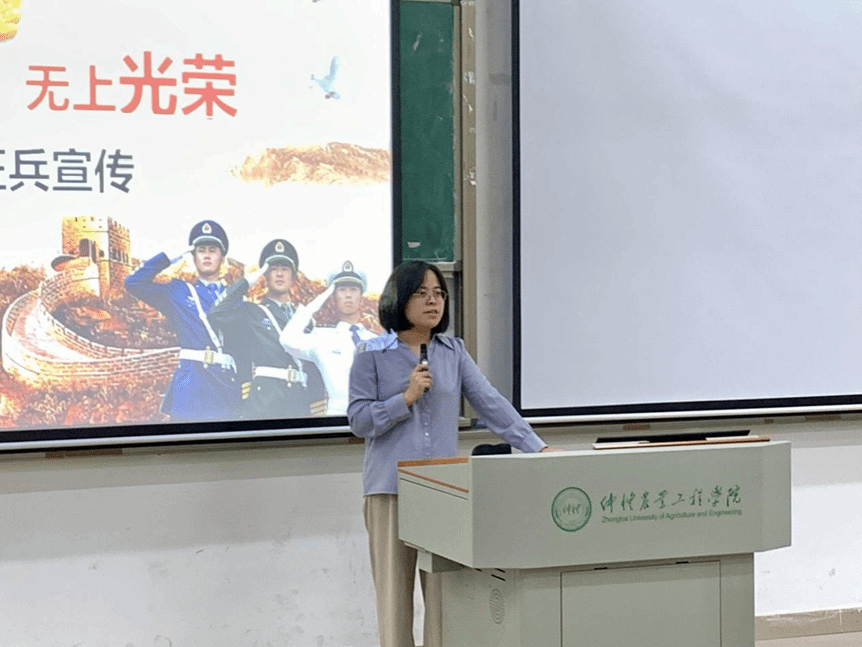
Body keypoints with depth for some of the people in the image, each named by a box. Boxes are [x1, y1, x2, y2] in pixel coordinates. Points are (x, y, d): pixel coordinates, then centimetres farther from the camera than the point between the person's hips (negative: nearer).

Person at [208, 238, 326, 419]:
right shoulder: (250, 312, 10)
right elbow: (217, 314, -11)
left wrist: (318, 411, 11)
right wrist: (247, 281, -3)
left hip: (300, 403, 4)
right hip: (263, 404, -4)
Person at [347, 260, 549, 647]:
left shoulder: (454, 353, 9)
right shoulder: (372, 355, 1)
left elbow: (491, 404, 1)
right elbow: (359, 420, -4)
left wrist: (537, 448, -8)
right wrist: (407, 398, -15)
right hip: (390, 489, -2)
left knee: (445, 594, 2)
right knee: (394, 594, 2)